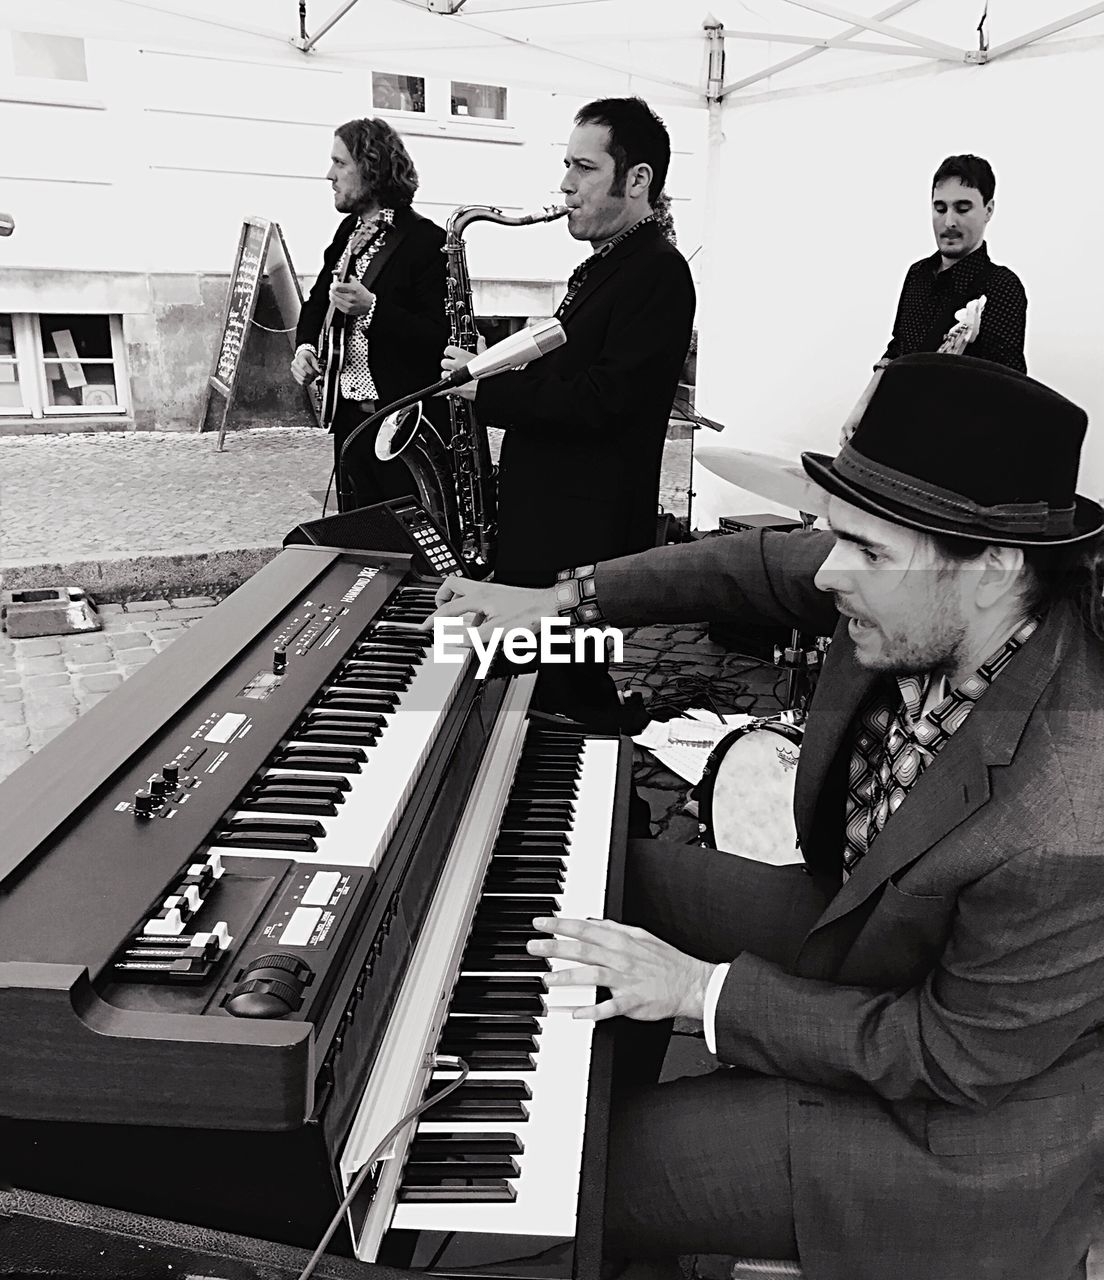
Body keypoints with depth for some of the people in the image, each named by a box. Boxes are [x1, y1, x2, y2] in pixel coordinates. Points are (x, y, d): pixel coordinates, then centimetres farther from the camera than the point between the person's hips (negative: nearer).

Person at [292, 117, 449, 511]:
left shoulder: (427, 241, -12)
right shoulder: (349, 230, 13)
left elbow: (440, 338, -18)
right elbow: (316, 301, 24)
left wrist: (372, 308, -27)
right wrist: (305, 346, 5)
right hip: (348, 415, 8)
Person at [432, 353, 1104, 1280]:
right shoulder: (933, 600, -19)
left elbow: (953, 1056, -25)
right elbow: (757, 569, -3)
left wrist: (704, 990, -22)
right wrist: (560, 601, 1)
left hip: (949, 1113, -6)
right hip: (860, 912, 7)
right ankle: (606, 1096, 35)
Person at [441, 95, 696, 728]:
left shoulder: (659, 272, -13)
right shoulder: (604, 264, 18)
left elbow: (601, 400, -24)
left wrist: (487, 386, -17)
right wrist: (497, 364, 4)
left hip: (583, 540, -10)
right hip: (543, 519, 10)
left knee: (566, 693, -2)